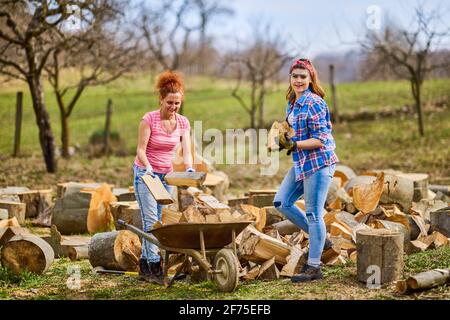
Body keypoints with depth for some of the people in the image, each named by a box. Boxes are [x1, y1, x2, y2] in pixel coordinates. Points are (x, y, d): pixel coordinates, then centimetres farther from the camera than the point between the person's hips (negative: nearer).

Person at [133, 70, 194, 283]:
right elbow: (141, 150, -14)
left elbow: (186, 151, -7)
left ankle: (144, 265, 11)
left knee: (157, 221, 5)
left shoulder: (183, 123, -2)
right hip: (145, 173, -5)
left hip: (166, 175, 5)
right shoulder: (149, 119, -15)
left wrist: (189, 168, -27)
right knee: (151, 220, -13)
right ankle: (154, 266, -16)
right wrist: (148, 167, -33)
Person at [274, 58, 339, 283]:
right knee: (281, 202, 12)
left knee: (313, 213, -4)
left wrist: (294, 144, -23)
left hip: (319, 163, -10)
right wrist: (284, 142, 5)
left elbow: (320, 139, -18)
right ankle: (320, 239, 23)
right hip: (301, 163, 10)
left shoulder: (314, 103, -15)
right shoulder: (292, 102, 12)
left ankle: (314, 267, 5)